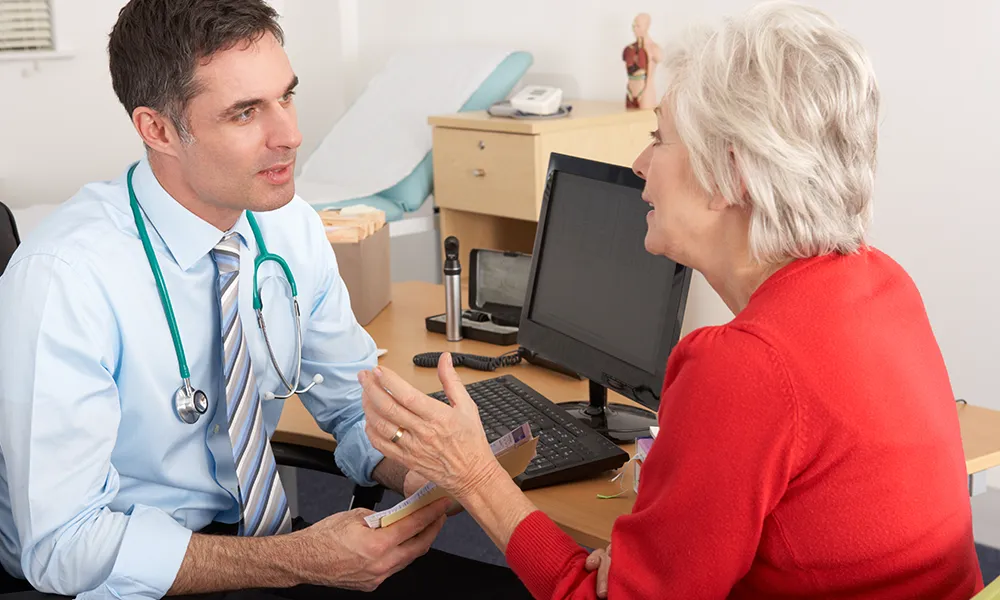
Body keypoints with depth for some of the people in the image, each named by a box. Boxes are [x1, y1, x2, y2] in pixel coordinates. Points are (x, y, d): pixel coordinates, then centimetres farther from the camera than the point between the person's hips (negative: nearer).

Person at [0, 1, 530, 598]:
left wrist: (413, 472, -15)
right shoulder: (61, 278, -23)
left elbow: (356, 404, 7)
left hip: (249, 536, 6)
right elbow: (65, 545, -23)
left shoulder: (294, 231, -4)